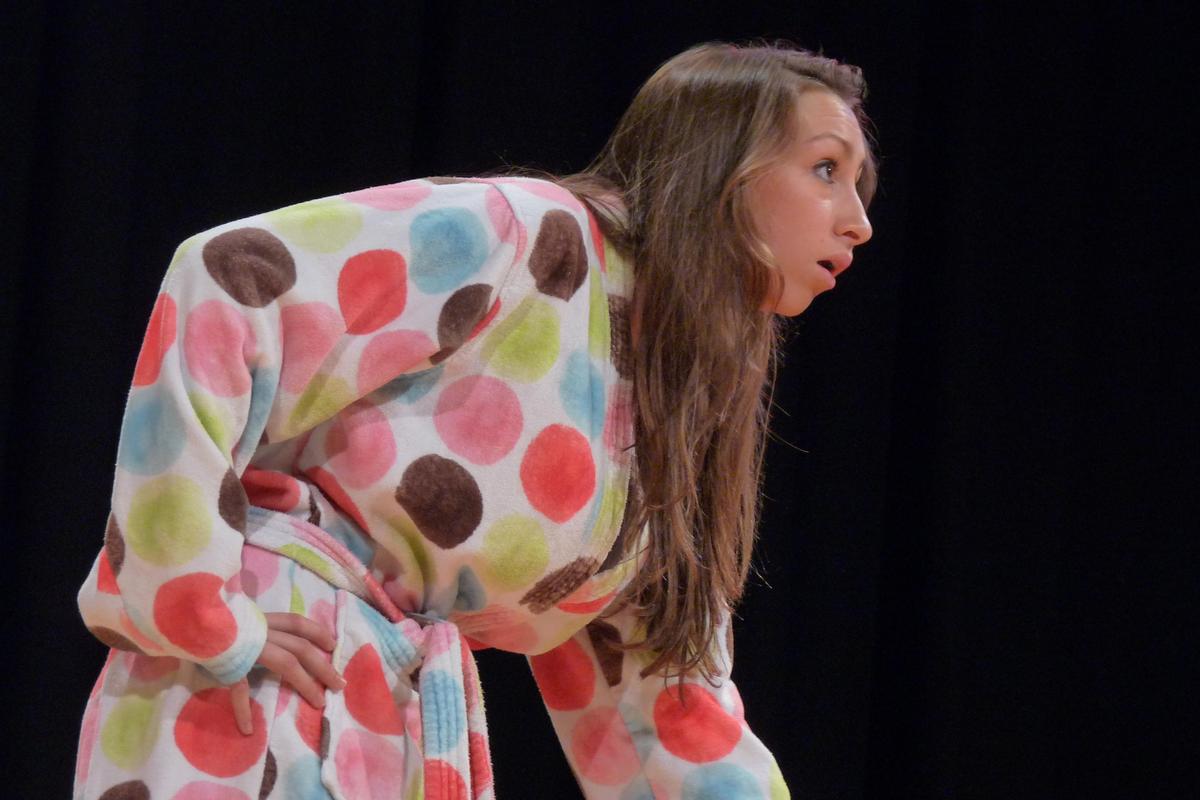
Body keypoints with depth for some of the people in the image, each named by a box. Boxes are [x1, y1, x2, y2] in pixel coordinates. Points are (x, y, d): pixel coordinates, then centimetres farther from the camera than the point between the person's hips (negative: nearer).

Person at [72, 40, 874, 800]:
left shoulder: (686, 426, 13)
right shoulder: (529, 238, -12)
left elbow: (681, 720, 16)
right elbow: (222, 287, -21)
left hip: (412, 724, 8)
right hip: (236, 708, -8)